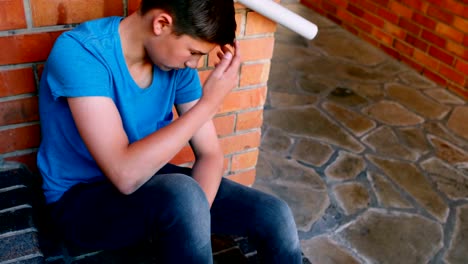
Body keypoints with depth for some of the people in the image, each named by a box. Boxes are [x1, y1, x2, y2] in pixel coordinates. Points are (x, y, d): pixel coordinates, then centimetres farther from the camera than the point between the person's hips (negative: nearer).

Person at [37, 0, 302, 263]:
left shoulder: (178, 62, -7)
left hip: (150, 178, 5)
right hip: (80, 199, -5)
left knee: (273, 215, -11)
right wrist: (208, 103, -30)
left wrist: (191, 218, -26)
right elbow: (126, 175, -34)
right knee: (182, 194, -37)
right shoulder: (80, 51, -26)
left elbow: (210, 154, -7)